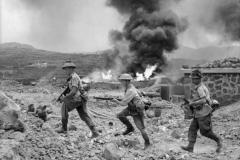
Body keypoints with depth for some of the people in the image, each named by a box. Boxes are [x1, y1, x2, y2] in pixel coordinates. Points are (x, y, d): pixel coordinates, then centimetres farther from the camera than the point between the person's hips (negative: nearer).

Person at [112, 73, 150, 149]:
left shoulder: (130, 91, -34)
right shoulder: (131, 86, -3)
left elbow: (123, 103, -31)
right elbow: (139, 93, 13)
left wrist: (116, 101, -12)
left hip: (136, 111, -9)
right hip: (131, 107, 9)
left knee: (141, 128, -3)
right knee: (120, 115, -3)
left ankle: (147, 143, 16)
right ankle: (130, 128, 13)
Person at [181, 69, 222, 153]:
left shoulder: (200, 88, -19)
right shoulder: (198, 87, 13)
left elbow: (203, 100, -27)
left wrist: (192, 103, -19)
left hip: (203, 113, -10)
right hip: (198, 113, 10)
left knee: (205, 131, -1)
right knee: (192, 129, 4)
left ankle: (218, 140, 17)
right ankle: (190, 147, 3)